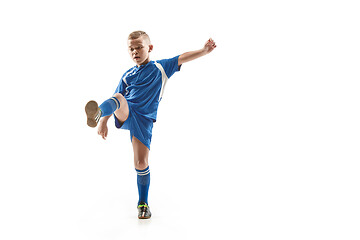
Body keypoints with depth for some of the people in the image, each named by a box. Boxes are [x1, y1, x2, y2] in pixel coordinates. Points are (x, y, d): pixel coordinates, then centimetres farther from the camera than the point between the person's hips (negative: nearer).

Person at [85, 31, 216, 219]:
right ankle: (98, 113, -66)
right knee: (119, 98, -33)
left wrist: (205, 50, -9)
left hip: (143, 119, -1)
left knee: (141, 163, -6)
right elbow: (116, 99, 15)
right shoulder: (127, 76, 16)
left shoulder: (160, 68, 13)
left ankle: (143, 203, 11)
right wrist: (104, 121, 7)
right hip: (125, 114, 2)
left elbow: (182, 58, 4)